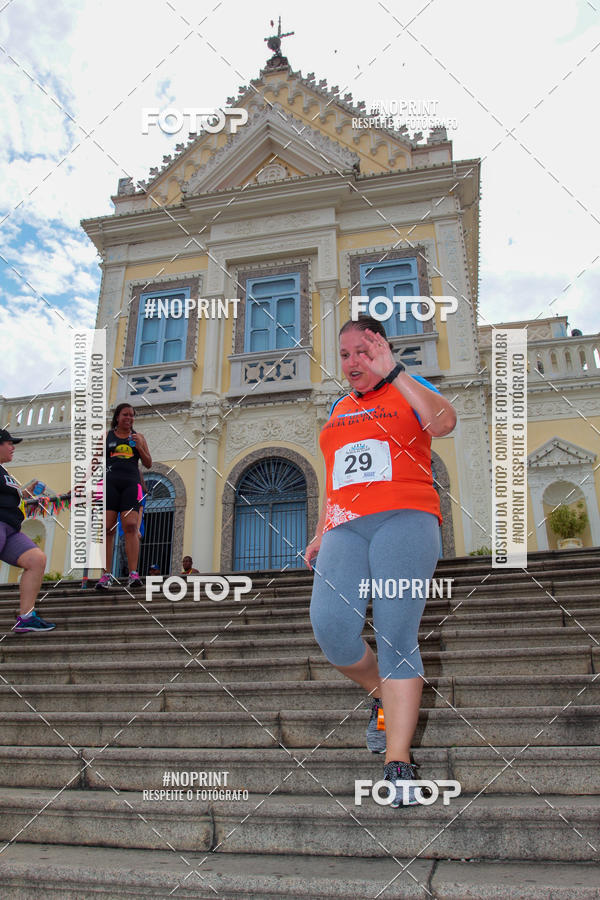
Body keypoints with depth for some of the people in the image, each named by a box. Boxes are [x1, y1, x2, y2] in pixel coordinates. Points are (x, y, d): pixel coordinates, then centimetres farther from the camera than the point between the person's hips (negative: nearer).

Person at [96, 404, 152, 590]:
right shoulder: (106, 436, 14)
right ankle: (107, 574, 1)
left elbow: (148, 464, 14)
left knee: (130, 526, -13)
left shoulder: (138, 437, 16)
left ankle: (133, 573, -15)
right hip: (110, 483, 0)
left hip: (131, 484, 0)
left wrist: (139, 447, -2)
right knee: (107, 529, -4)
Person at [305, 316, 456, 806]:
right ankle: (382, 694, 15)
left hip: (405, 519, -4)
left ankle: (399, 765, -6)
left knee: (396, 635, -13)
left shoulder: (409, 390, 12)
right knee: (331, 628, -15)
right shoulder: (339, 410, 26)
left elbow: (444, 423, -11)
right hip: (347, 529, 4)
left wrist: (393, 371, -9)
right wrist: (321, 534, 22)